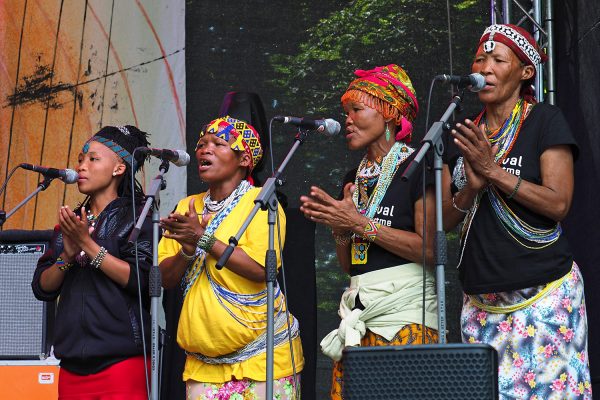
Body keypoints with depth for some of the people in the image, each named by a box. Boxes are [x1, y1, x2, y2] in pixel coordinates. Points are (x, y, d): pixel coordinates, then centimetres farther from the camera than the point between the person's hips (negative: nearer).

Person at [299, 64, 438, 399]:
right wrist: (340, 229, -1)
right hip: (359, 315, 6)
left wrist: (361, 224, -12)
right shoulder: (354, 178, 19)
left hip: (405, 311, -6)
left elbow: (429, 249, -12)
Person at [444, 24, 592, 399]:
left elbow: (559, 203, -11)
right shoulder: (463, 134, 13)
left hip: (542, 293, -5)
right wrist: (471, 188, -11)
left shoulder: (545, 121, -2)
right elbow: (446, 218, 10)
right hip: (481, 297, 5)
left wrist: (493, 171, -16)